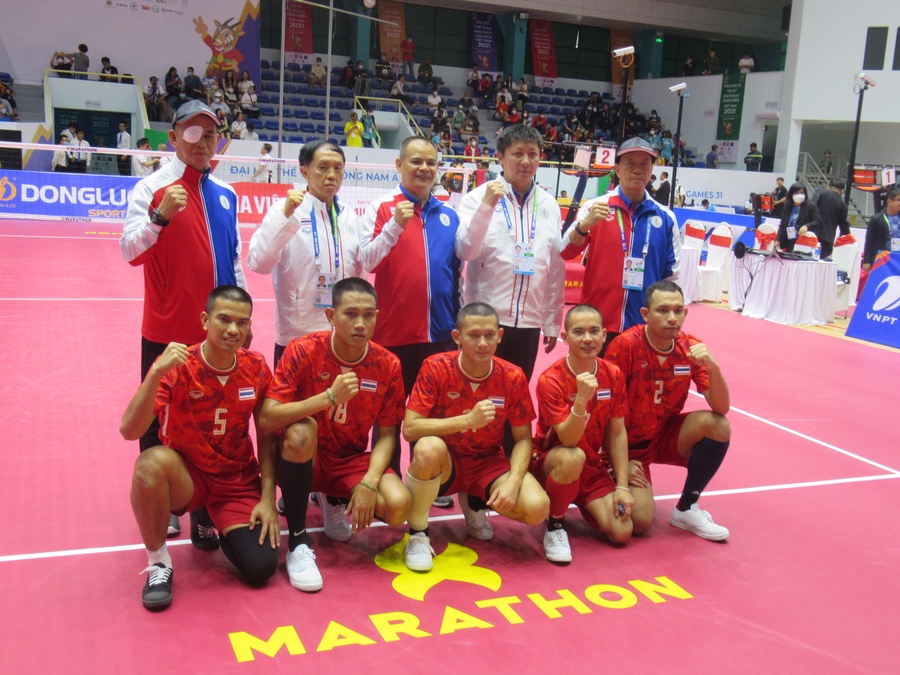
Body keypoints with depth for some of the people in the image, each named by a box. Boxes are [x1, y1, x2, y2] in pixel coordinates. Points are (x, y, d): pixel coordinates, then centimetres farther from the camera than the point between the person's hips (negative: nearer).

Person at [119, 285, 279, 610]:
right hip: (185, 477, -2)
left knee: (261, 567, -18)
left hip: (238, 482, 2)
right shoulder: (177, 366, -16)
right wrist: (157, 372, -41)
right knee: (152, 460, -37)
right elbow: (130, 431, -28)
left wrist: (268, 498, -6)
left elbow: (266, 438, 2)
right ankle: (158, 562, -13)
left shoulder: (256, 368, -6)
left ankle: (226, 531, 19)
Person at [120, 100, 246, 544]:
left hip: (217, 333, 4)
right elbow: (130, 250, -15)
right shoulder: (152, 187, -4)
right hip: (166, 332, -4)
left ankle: (207, 511, 18)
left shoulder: (225, 194, 11)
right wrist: (160, 216, -32)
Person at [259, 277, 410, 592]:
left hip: (351, 460, 3)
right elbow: (266, 419, -25)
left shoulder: (387, 365, -9)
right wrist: (330, 396, -35)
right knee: (301, 430, -37)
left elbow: (386, 434, -3)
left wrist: (369, 482, -19)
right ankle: (298, 543, -19)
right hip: (304, 459, -3)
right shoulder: (303, 351, -17)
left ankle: (335, 501, 15)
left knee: (399, 505, -23)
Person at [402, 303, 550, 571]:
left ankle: (475, 504, 12)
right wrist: (468, 420, -31)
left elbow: (523, 439, -2)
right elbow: (409, 429, -23)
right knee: (429, 447, -38)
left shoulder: (513, 377, -9)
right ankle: (418, 535, -13)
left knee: (537, 508, -23)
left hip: (488, 463, 3)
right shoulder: (435, 368, -16)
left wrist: (513, 481, -20)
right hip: (443, 466, -2)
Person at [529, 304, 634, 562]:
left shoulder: (613, 375, -5)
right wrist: (581, 399, -44)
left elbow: (617, 433, -1)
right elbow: (568, 440, -28)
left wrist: (622, 486, -7)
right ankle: (555, 526, -13)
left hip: (594, 467, 5)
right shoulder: (551, 380, -21)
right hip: (550, 463, -5)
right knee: (572, 457, -40)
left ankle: (582, 505, 20)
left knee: (622, 532, -13)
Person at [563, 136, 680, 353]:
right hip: (597, 323, -2)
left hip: (646, 327, 2)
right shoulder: (595, 207, -1)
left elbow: (672, 274, 10)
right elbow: (565, 253, -11)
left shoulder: (665, 217, 5)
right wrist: (585, 225, -29)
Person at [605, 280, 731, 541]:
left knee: (718, 425, -23)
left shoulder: (691, 348, -8)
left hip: (665, 436, 5)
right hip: (628, 443, -4)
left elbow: (721, 408, -12)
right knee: (641, 521, -23)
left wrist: (713, 367, -30)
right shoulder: (626, 345, -21)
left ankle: (686, 509, -4)